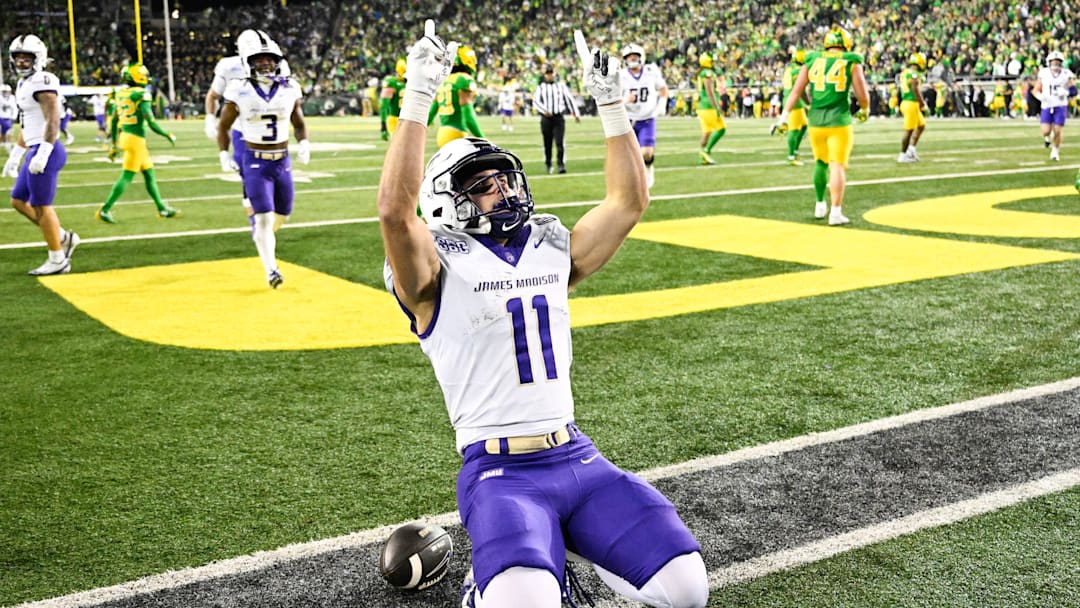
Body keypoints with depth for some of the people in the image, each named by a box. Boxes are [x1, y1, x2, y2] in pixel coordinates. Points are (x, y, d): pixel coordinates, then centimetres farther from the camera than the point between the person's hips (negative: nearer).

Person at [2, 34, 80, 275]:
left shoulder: (42, 83, -13)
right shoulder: (24, 84, 17)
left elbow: (53, 120, -21)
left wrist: (42, 155, -26)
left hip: (45, 151, -10)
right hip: (35, 152, 10)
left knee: (41, 206, -3)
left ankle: (58, 260, 7)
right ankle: (63, 237, 20)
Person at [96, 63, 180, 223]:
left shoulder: (121, 94, 10)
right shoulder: (141, 95, -15)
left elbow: (114, 121, 15)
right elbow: (151, 122, -18)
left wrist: (114, 144, 23)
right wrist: (168, 135, -4)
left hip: (125, 136, 9)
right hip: (136, 139, -9)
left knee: (149, 173, 16)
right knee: (127, 177, -4)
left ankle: (162, 209, 24)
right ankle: (105, 210, -4)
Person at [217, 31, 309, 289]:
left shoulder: (290, 89, -1)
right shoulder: (240, 92, -8)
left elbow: (299, 124, 13)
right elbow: (223, 126, 5)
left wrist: (304, 143, -6)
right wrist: (224, 154, -4)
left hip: (283, 161, 4)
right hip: (255, 162, -4)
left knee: (283, 214, 15)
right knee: (264, 217, -11)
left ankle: (262, 237, 47)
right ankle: (271, 270, -5)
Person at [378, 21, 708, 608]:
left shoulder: (553, 251, 13)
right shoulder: (440, 270, -4)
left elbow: (629, 201, 12)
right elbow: (395, 211, -23)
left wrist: (610, 101, 7)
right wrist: (418, 97, -24)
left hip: (575, 456, 5)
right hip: (498, 470, -5)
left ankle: (566, 543, 16)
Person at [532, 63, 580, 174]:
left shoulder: (561, 85, 10)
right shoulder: (540, 86, 5)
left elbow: (569, 99, 11)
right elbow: (536, 101, -4)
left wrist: (575, 114, 5)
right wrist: (544, 110, -22)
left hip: (559, 117, 0)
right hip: (546, 118, 0)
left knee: (560, 143, -11)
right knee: (547, 143, 6)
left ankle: (561, 164, -10)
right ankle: (548, 165, 18)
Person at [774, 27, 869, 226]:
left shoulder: (812, 61, 7)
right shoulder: (851, 63, 0)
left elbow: (796, 91, 4)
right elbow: (862, 95, -2)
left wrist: (784, 116, 6)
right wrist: (865, 110, 18)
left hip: (815, 120, 4)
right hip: (839, 121, -3)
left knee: (821, 163, 20)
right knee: (838, 166, -1)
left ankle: (820, 205, 31)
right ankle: (836, 212, -4)